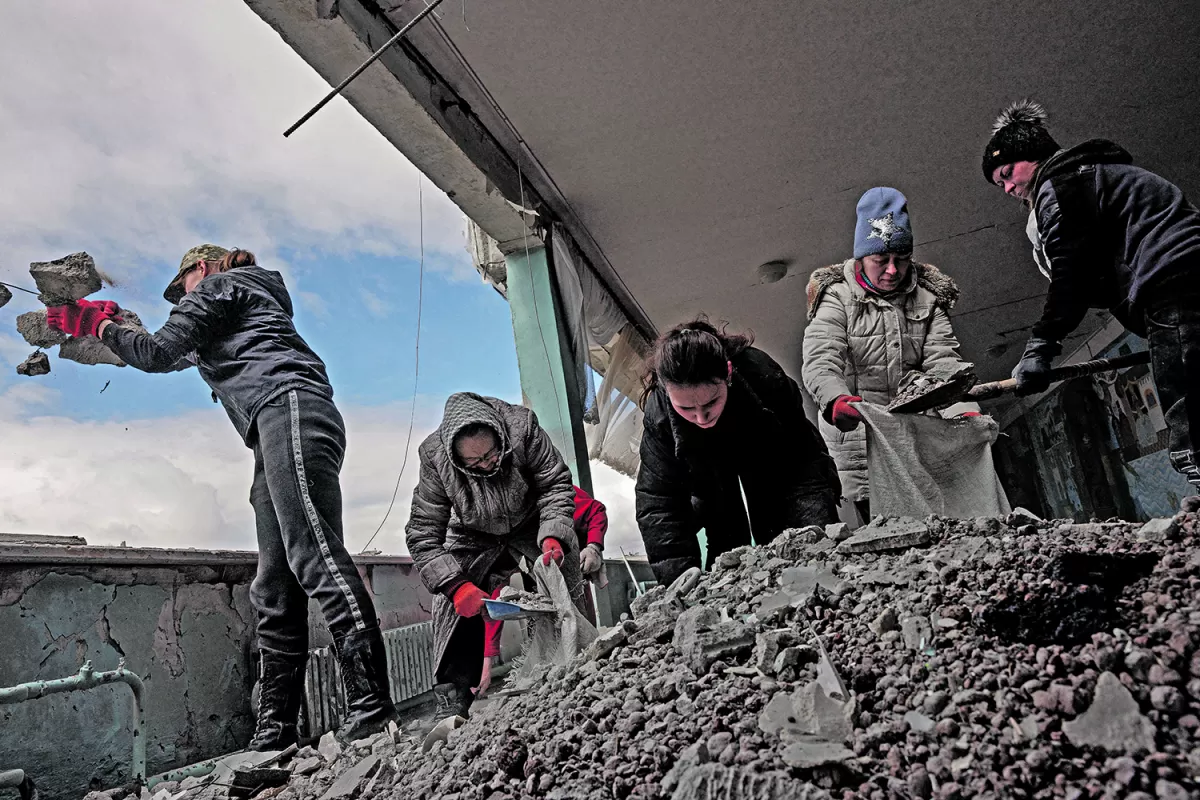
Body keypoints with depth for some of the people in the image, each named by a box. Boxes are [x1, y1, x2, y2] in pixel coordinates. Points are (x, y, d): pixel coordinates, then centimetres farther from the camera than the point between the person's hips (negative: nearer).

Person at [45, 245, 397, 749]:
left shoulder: (218, 284, 14)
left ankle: (370, 702, -32)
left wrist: (101, 328, 21)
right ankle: (275, 730, -4)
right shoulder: (254, 297, 41)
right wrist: (114, 323, 58)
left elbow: (159, 353, 3)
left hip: (289, 409, -10)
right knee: (275, 590, -1)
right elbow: (185, 355, 51)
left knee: (313, 553, -24)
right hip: (276, 435, 10)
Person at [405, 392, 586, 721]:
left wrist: (553, 537, -38)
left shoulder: (522, 426, -33)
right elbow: (422, 535, -26)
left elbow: (556, 485, -21)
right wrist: (455, 585, -38)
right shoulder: (434, 458, -32)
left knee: (565, 588, -10)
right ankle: (452, 704, -3)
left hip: (532, 524, 0)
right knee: (453, 604, -13)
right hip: (475, 537, 0)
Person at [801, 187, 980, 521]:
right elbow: (820, 361, -17)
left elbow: (943, 362, -2)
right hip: (858, 435, -3)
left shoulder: (926, 297, 10)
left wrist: (964, 411, -21)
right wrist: (835, 399, -40)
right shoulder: (837, 297, -1)